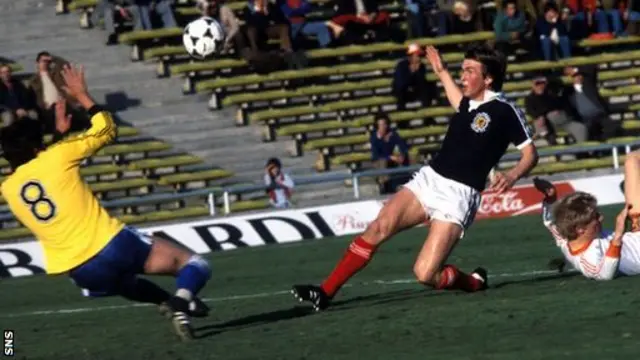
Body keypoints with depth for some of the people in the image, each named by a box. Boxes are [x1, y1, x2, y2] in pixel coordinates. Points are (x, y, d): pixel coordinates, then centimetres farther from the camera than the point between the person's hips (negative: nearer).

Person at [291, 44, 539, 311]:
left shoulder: (504, 111, -9)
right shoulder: (469, 103, 12)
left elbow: (530, 153, -9)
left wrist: (511, 176, -28)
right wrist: (441, 72, 42)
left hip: (457, 196, -7)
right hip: (428, 179, 7)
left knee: (425, 274, -17)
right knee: (378, 228, -12)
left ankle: (473, 282, 14)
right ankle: (325, 292, -11)